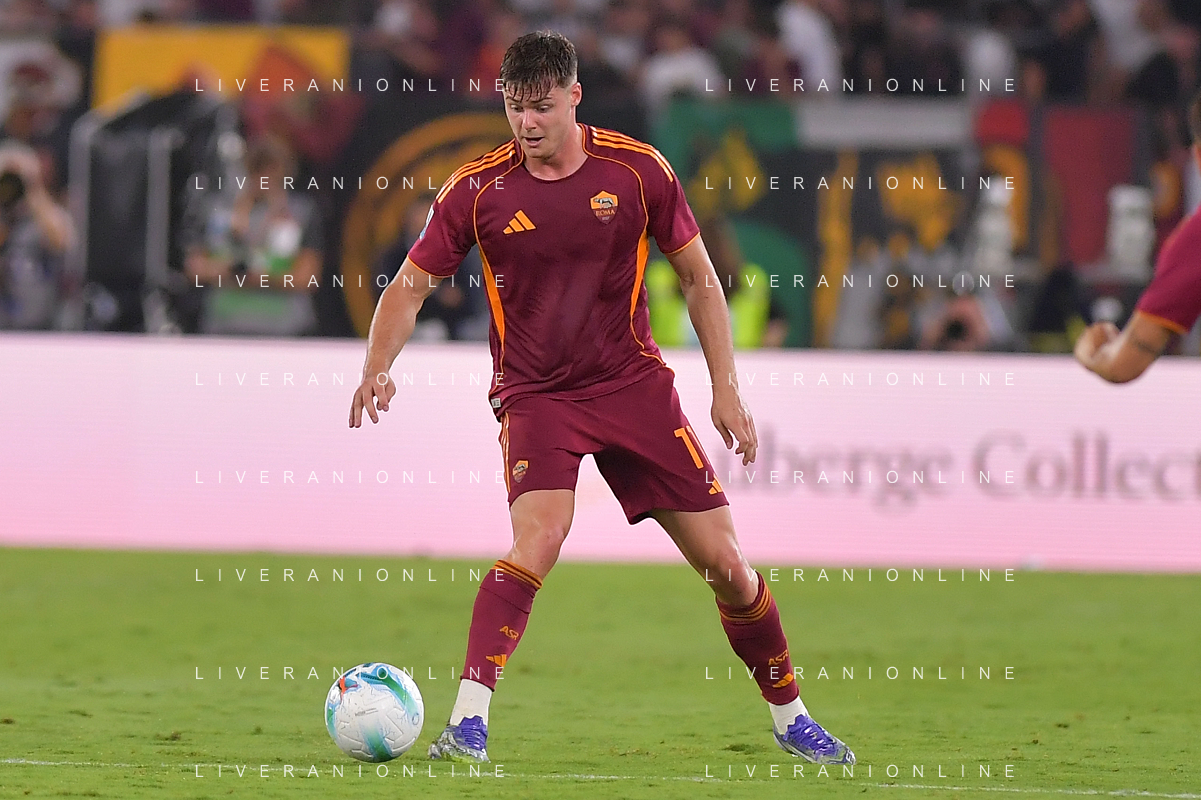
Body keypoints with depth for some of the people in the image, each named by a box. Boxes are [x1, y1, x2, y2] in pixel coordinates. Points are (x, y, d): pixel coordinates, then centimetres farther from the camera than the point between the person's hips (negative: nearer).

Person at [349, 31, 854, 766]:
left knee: (723, 560, 2)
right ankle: (467, 723, -32)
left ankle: (791, 718, 23)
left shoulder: (638, 171, -5)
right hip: (535, 394, -2)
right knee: (539, 538, -29)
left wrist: (727, 390, 0)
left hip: (634, 384, 2)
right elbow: (412, 285, 0)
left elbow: (698, 276, 5)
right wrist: (379, 368, -18)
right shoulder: (479, 189, -7)